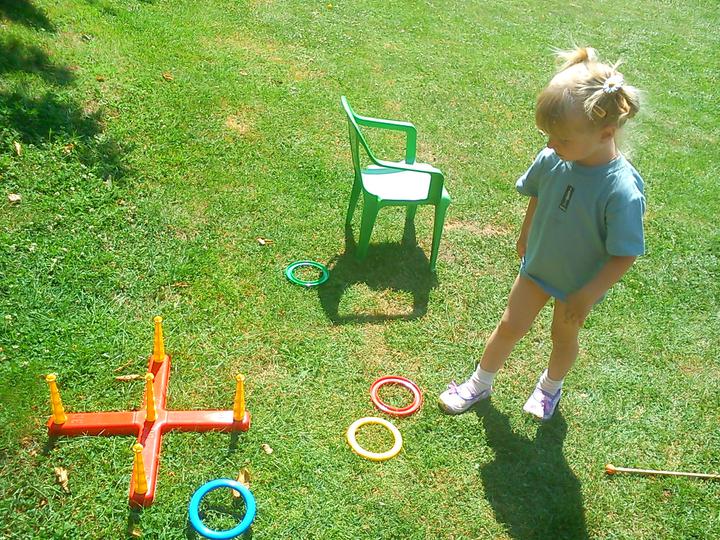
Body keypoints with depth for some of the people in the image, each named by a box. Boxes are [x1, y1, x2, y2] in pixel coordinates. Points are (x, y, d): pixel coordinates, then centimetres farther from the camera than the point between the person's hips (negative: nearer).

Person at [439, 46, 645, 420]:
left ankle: (551, 386, 52)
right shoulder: (552, 159, -21)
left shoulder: (622, 190, -35)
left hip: (579, 281, -3)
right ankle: (480, 383, 37)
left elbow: (625, 255, -25)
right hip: (537, 264, 3)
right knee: (510, 326, 14)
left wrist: (587, 296, -20)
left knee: (563, 336, 22)